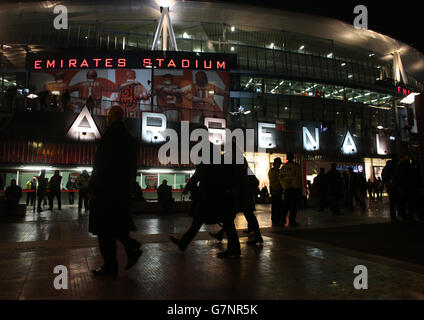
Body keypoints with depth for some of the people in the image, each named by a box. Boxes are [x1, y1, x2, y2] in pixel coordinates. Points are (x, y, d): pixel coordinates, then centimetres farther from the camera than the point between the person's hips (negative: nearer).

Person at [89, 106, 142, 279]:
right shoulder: (131, 138, 11)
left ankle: (110, 267, 9)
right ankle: (132, 247, 9)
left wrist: (92, 188, -9)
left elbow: (100, 165, -15)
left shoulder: (109, 135, -12)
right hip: (124, 189, 8)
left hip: (106, 188, -7)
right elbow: (133, 167, 14)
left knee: (105, 228, 2)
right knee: (117, 224, 21)